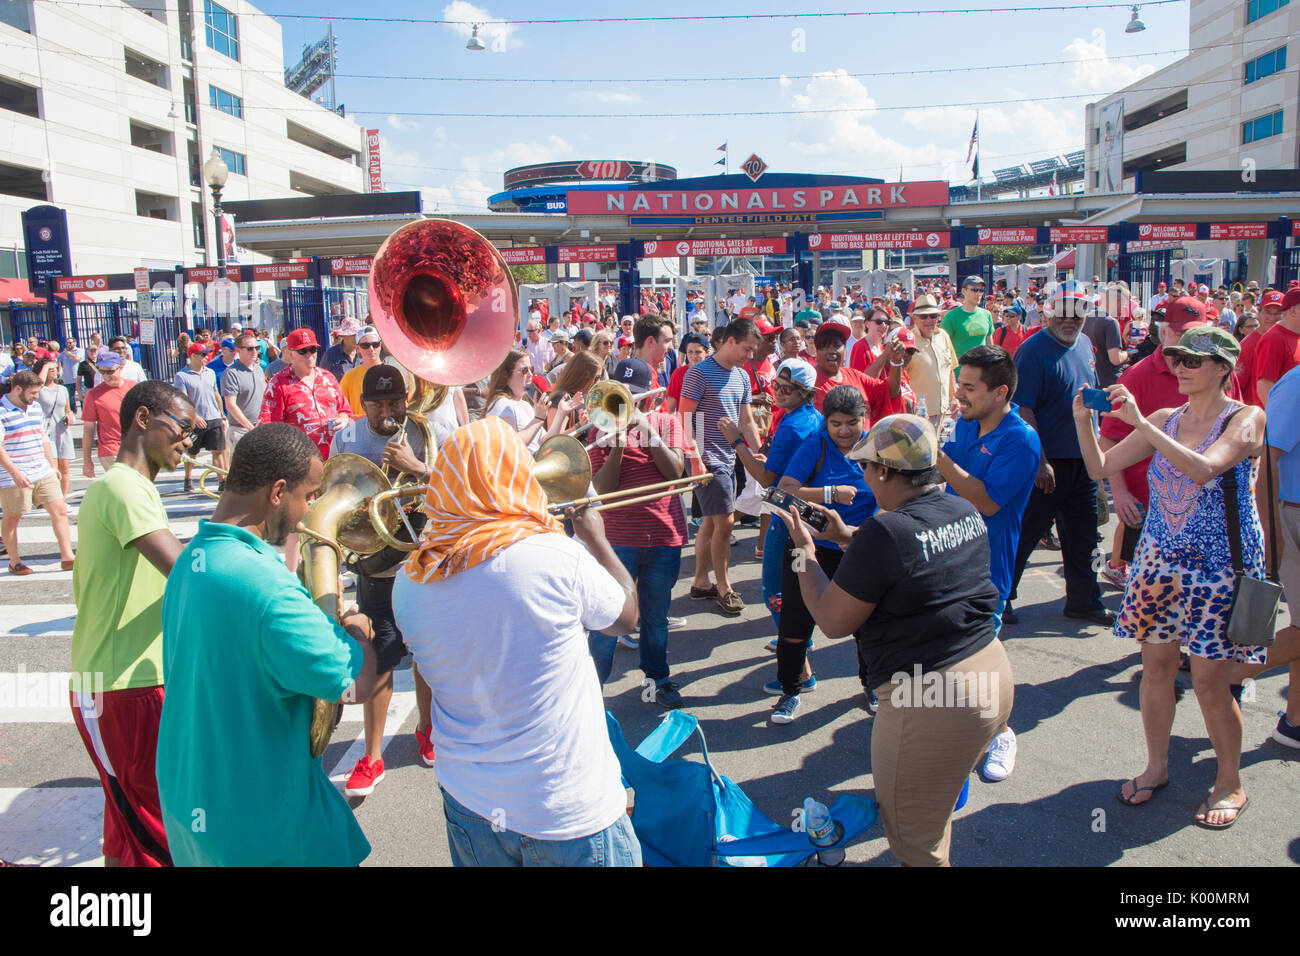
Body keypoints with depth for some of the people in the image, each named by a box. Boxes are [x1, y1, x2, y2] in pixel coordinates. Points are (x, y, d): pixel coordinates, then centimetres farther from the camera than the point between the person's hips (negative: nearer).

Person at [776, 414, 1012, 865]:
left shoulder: (883, 532, -23)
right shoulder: (965, 512, 3)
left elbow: (832, 622, -14)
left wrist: (804, 549, -3)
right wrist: (847, 536, 17)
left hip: (930, 700, -9)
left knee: (913, 840, 11)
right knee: (935, 808, 29)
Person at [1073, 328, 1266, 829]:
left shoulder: (1246, 418, -9)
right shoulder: (1163, 420, 5)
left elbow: (1203, 469, -28)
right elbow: (1100, 467, 3)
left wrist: (1139, 422, -30)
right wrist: (1083, 421, -13)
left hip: (1219, 565, -4)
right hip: (1160, 560, 5)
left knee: (1209, 680, -1)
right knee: (1156, 666, 9)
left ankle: (1230, 783, 21)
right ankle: (1156, 766, 27)